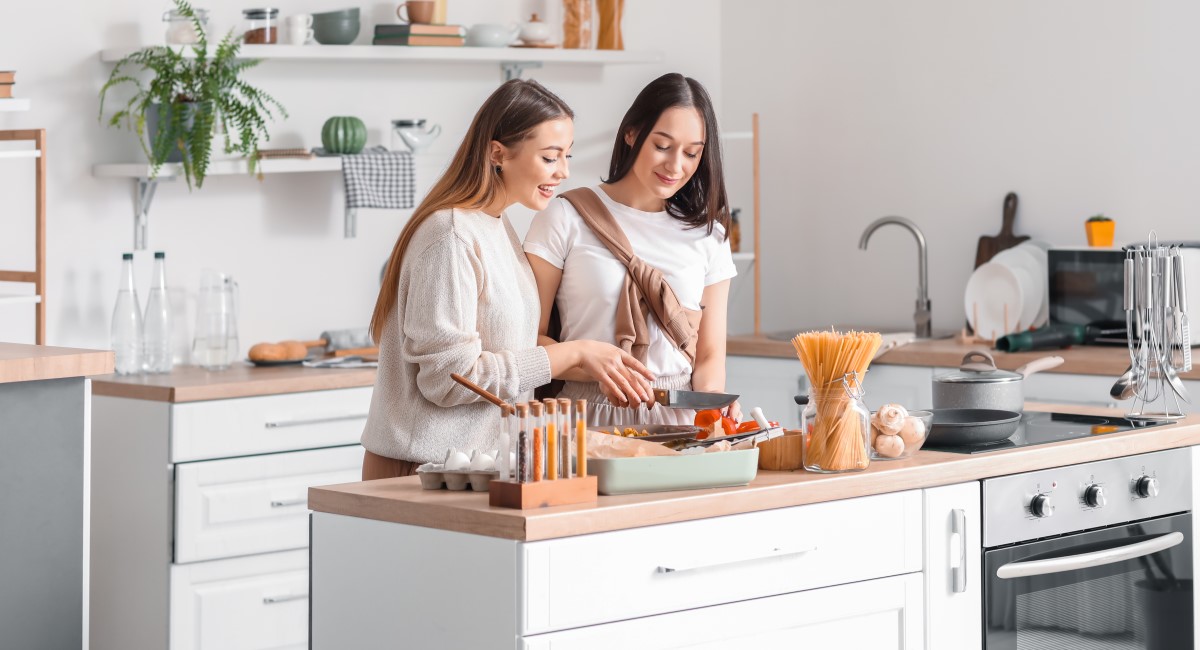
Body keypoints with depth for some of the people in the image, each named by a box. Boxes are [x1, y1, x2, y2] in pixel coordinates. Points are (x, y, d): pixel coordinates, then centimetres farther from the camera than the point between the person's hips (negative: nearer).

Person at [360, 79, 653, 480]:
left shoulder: (498, 227, 13)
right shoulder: (452, 236, -16)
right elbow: (450, 377, -19)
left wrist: (588, 367, 0)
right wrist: (574, 353, -15)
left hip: (478, 463, 8)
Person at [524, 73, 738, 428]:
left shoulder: (707, 235, 13)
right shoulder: (566, 218, 2)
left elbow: (710, 354, 13)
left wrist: (709, 396, -9)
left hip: (678, 418, 3)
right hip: (591, 414, -3)